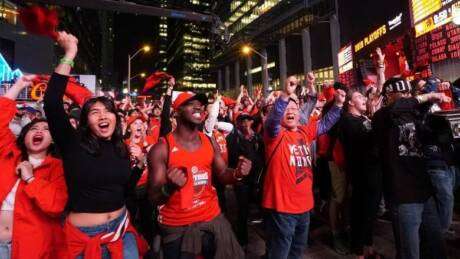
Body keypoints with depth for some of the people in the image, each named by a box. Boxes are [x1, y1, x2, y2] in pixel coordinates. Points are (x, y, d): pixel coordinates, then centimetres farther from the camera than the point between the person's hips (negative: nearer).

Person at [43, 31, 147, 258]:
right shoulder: (74, 144, -11)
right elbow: (51, 104, -28)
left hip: (121, 228, 4)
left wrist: (140, 165, -6)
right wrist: (69, 55, -26)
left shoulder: (120, 148, 0)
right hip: (85, 234, -3)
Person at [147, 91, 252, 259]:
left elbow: (222, 174, 7)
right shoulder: (161, 149, -14)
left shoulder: (210, 143, 0)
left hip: (212, 218, 4)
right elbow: (154, 198, -12)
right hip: (177, 227, -4)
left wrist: (237, 173, -14)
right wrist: (170, 186, -33)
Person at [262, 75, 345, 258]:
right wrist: (285, 96, -44)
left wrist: (338, 104, 7)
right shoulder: (275, 133, -12)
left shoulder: (305, 132, 7)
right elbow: (272, 120, -32)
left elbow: (325, 124, 18)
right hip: (282, 206, -7)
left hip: (304, 204, 7)